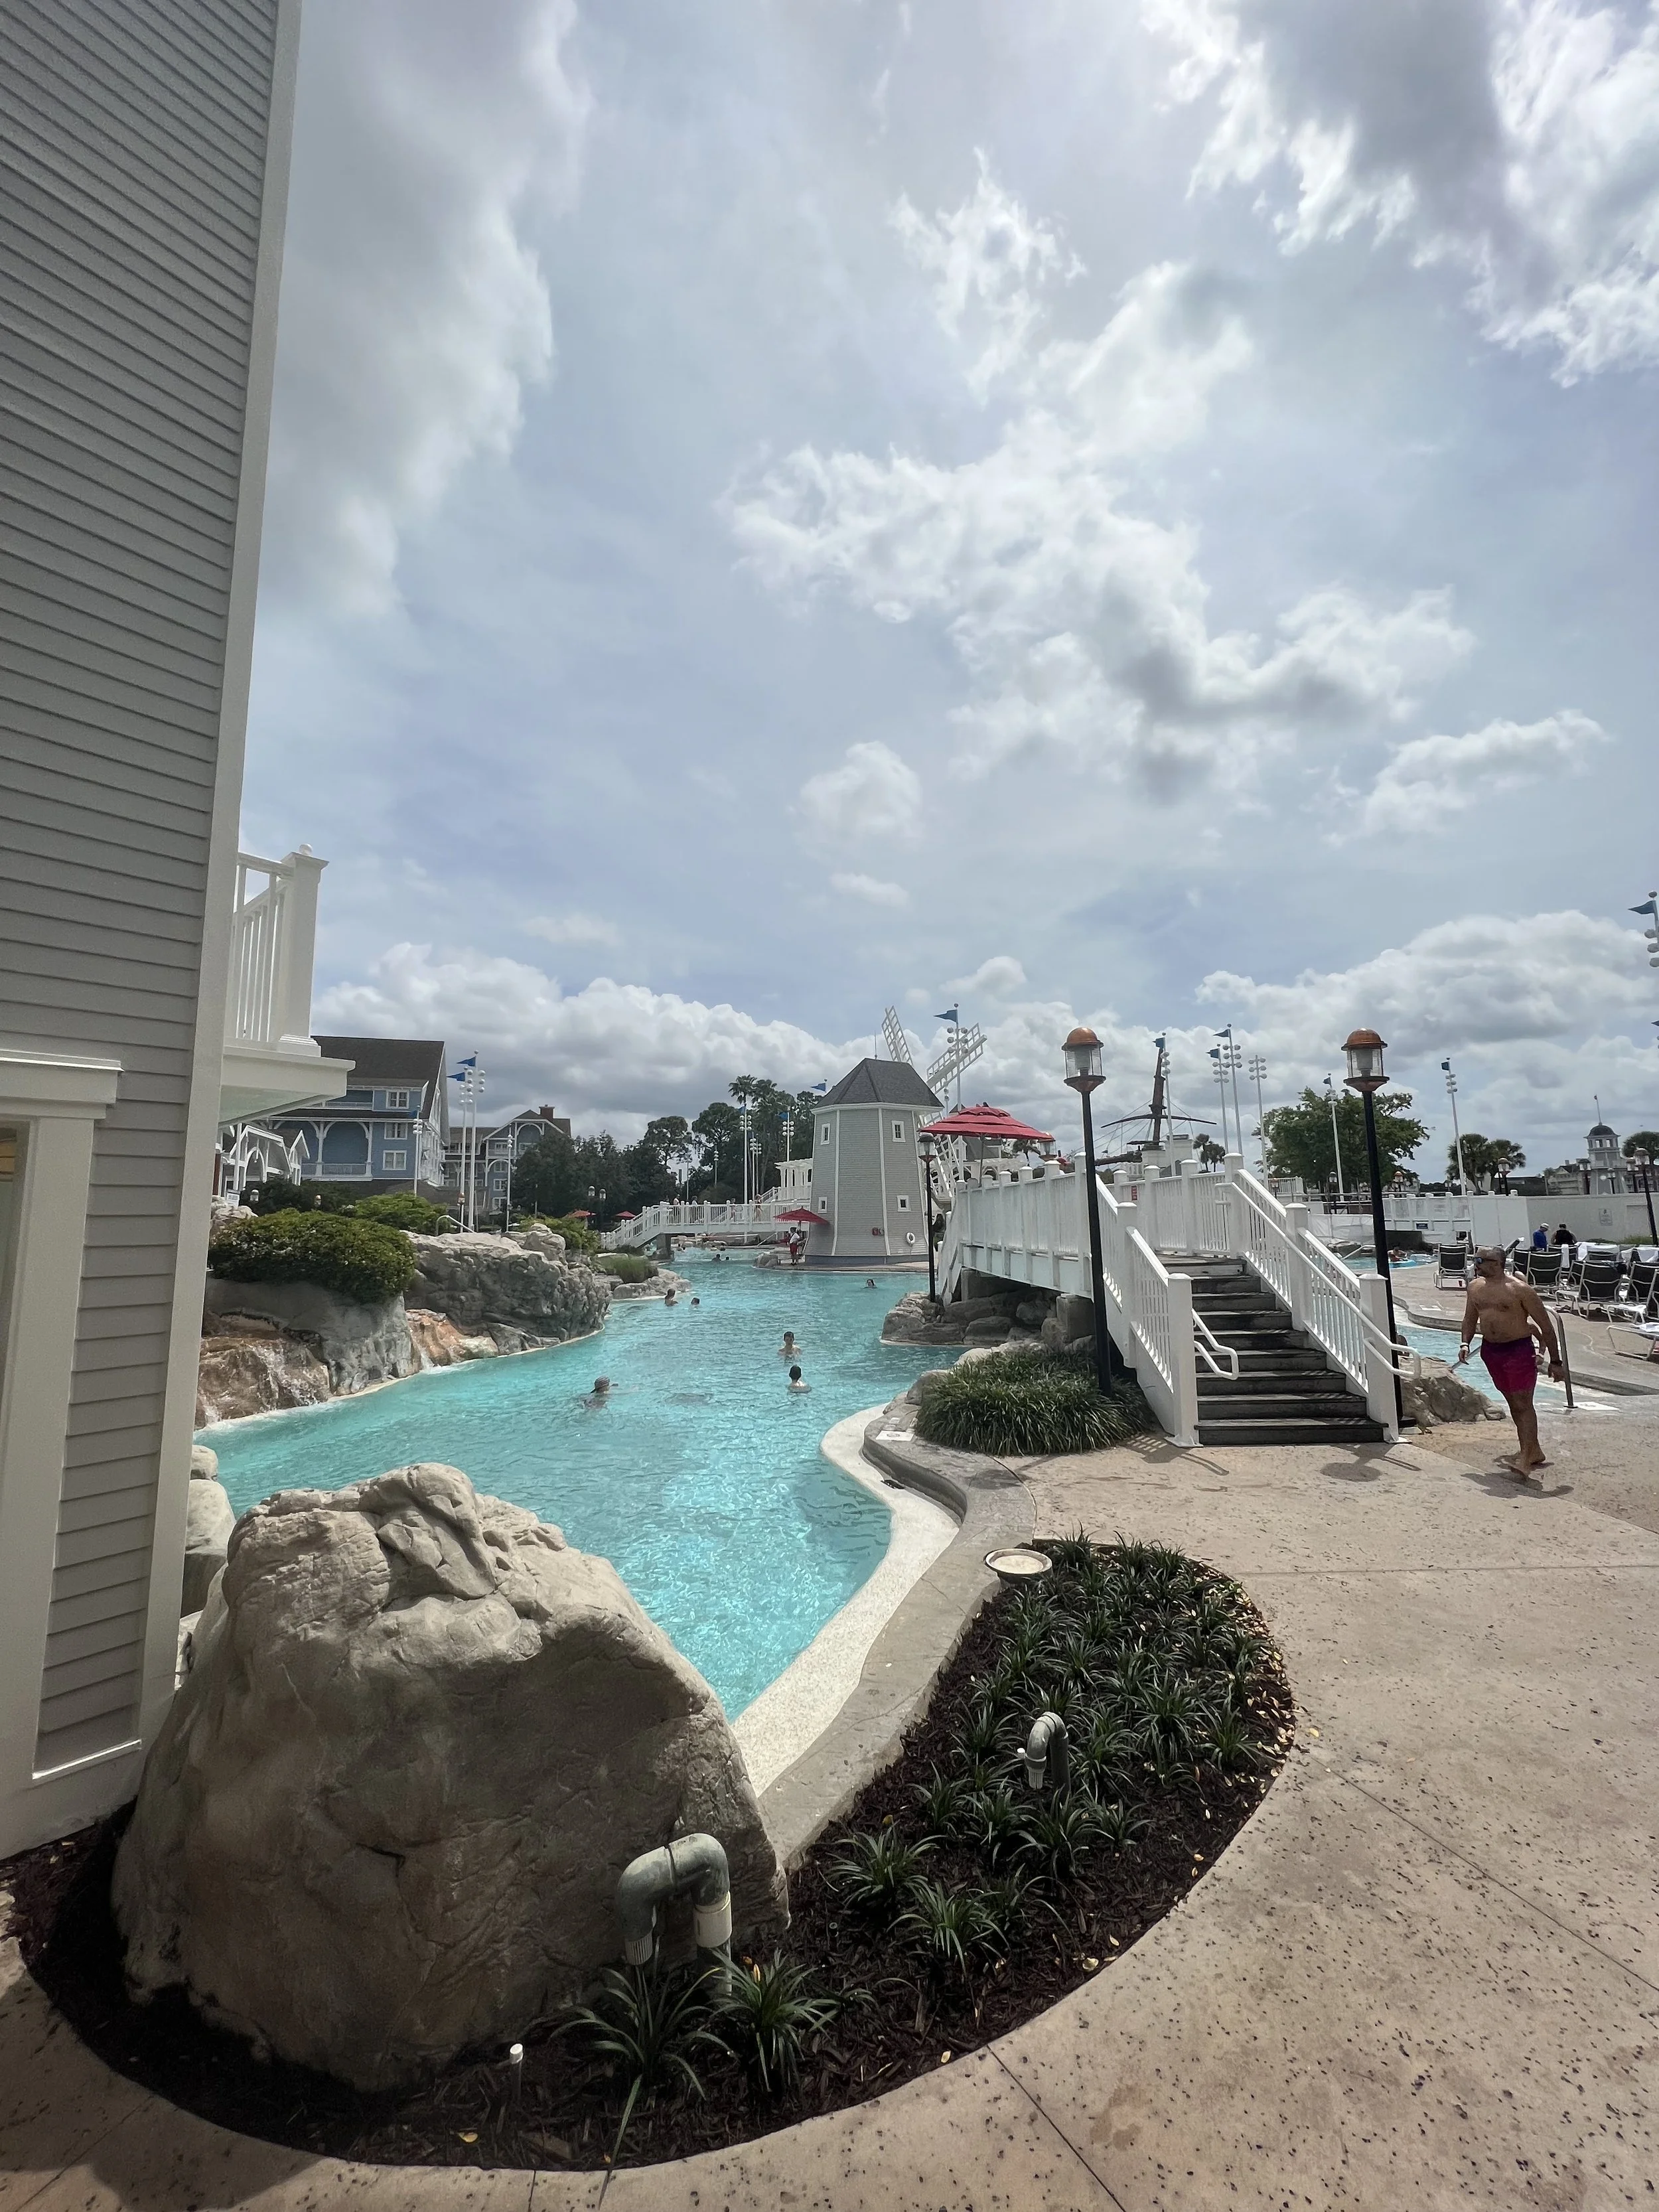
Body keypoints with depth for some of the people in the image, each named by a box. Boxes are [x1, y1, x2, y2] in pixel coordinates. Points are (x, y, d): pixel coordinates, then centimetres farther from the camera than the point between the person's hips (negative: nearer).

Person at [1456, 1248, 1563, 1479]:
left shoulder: (1520, 1289, -14)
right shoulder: (1475, 1287, 4)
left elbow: (1546, 1325, -9)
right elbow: (1470, 1318, 18)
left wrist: (1555, 1361, -8)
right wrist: (1465, 1343, 4)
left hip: (1519, 1350, -6)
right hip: (1491, 1350, 6)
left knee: (1522, 1403, -7)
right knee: (1513, 1402, 14)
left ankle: (1526, 1459, -5)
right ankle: (1534, 1452, 26)